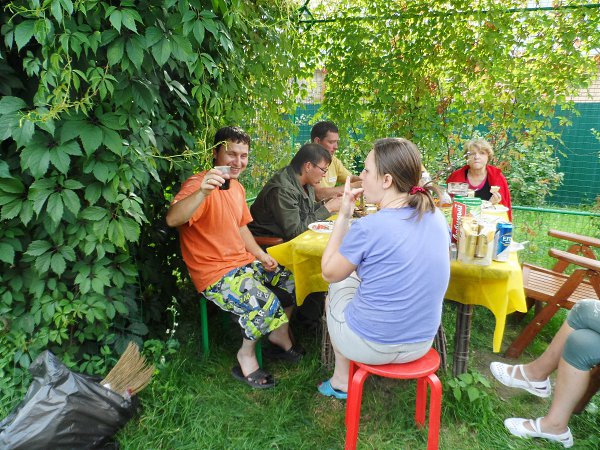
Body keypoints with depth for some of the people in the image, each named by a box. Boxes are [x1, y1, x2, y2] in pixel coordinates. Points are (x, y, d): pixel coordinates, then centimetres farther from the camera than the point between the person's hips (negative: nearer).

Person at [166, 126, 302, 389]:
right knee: (267, 305, -25)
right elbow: (172, 219, -37)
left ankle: (280, 334, 31)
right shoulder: (199, 184, -19)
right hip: (215, 275, -9)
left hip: (244, 263, 9)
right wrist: (203, 192, -54)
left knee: (291, 282, 7)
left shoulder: (237, 187, 11)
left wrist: (261, 255, 9)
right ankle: (246, 356, 3)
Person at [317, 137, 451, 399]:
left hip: (371, 346, -6)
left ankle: (341, 381, 33)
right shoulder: (437, 217, -5)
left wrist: (344, 216, -8)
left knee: (337, 287, 22)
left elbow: (329, 273, -8)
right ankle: (342, 378, 38)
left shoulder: (367, 228, -26)